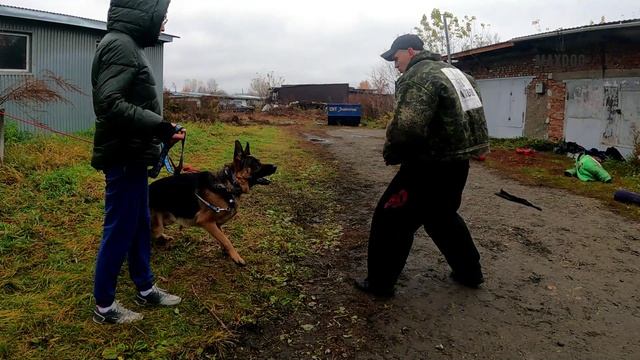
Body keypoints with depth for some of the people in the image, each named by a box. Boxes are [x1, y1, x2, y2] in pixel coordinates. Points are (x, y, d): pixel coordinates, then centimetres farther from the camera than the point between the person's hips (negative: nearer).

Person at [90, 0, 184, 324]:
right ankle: (104, 306, 16)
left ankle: (145, 289, 32)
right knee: (119, 231, 1)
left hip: (133, 156, 10)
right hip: (124, 158, -10)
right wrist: (157, 125, -24)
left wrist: (160, 132, 17)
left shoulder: (128, 46, 15)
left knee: (140, 226, 18)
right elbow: (109, 103, -26)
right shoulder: (119, 45, -16)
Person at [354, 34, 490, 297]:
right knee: (443, 217, 27)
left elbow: (406, 127, -28)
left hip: (431, 167, -10)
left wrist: (390, 154, -9)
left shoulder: (418, 77, -15)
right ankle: (470, 272, 37)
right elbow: (461, 119, 19)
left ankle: (380, 283, 11)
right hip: (457, 162, 10)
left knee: (390, 220, 2)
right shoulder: (452, 71, 16)